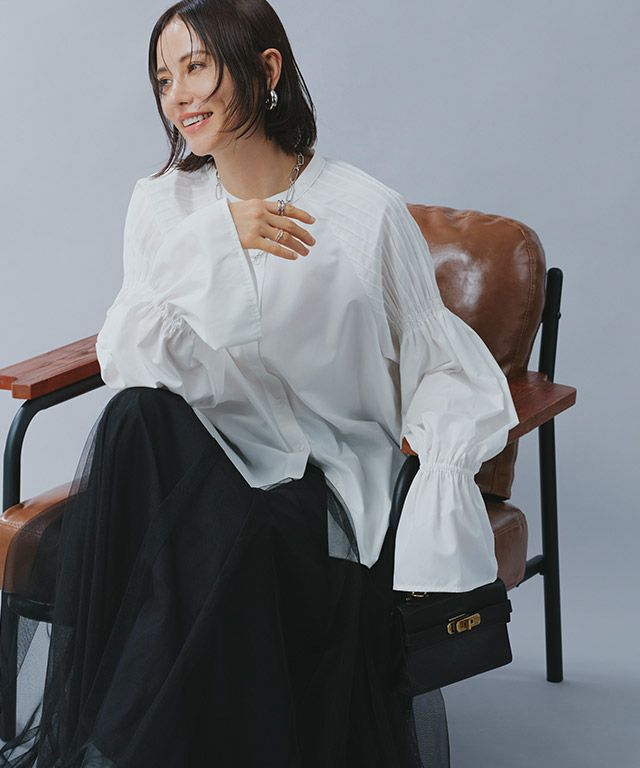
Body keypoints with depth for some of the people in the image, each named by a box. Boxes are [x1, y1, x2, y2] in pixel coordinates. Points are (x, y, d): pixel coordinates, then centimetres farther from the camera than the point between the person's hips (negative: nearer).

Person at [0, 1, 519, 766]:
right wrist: (216, 242, -21)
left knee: (238, 537, -37)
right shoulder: (162, 204, 6)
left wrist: (440, 460, -15)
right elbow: (126, 357, -8)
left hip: (328, 474, -2)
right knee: (137, 412, -33)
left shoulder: (368, 213, -2)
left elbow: (441, 365, 5)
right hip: (197, 456, 3)